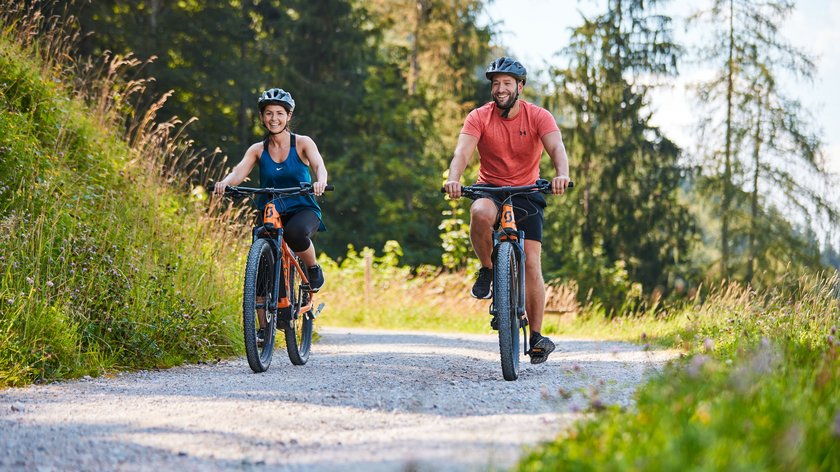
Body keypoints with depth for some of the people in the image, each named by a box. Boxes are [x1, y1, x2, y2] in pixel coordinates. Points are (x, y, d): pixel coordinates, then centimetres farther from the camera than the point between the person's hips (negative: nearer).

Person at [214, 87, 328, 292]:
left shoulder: (302, 143, -2)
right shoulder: (258, 150, 4)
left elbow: (319, 166, -19)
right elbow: (238, 173, -12)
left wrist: (320, 182, -43)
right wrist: (224, 183, -36)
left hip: (303, 210, -2)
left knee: (294, 232, -37)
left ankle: (314, 270, -7)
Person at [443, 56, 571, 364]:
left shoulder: (538, 116, -9)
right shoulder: (479, 117, -9)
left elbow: (557, 148, -24)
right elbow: (463, 151, -23)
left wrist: (562, 175, -46)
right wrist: (454, 178, -44)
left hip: (527, 192, 0)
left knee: (531, 263, -10)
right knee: (480, 213, -37)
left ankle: (536, 336, 2)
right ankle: (487, 270, -11)